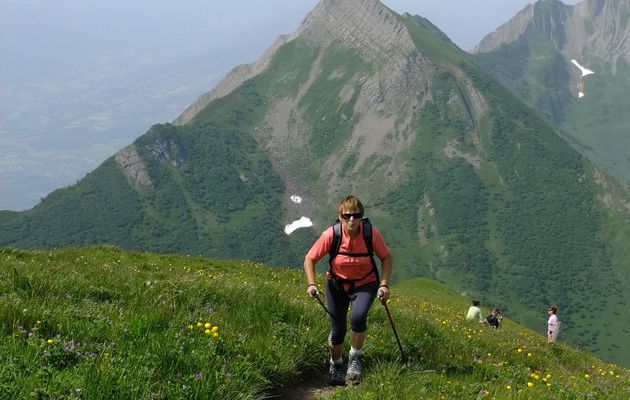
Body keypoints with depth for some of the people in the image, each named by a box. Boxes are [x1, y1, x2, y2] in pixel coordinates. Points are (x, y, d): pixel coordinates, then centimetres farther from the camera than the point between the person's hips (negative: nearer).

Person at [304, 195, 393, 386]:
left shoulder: (371, 233, -22)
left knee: (358, 317, -28)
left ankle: (356, 357, -1)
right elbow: (310, 258, -11)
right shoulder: (331, 235, -23)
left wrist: (384, 284, -16)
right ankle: (335, 366, 31)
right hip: (337, 284, 1)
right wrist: (311, 284, -24)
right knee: (338, 330, 1)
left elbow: (386, 257, -6)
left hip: (365, 284, -1)